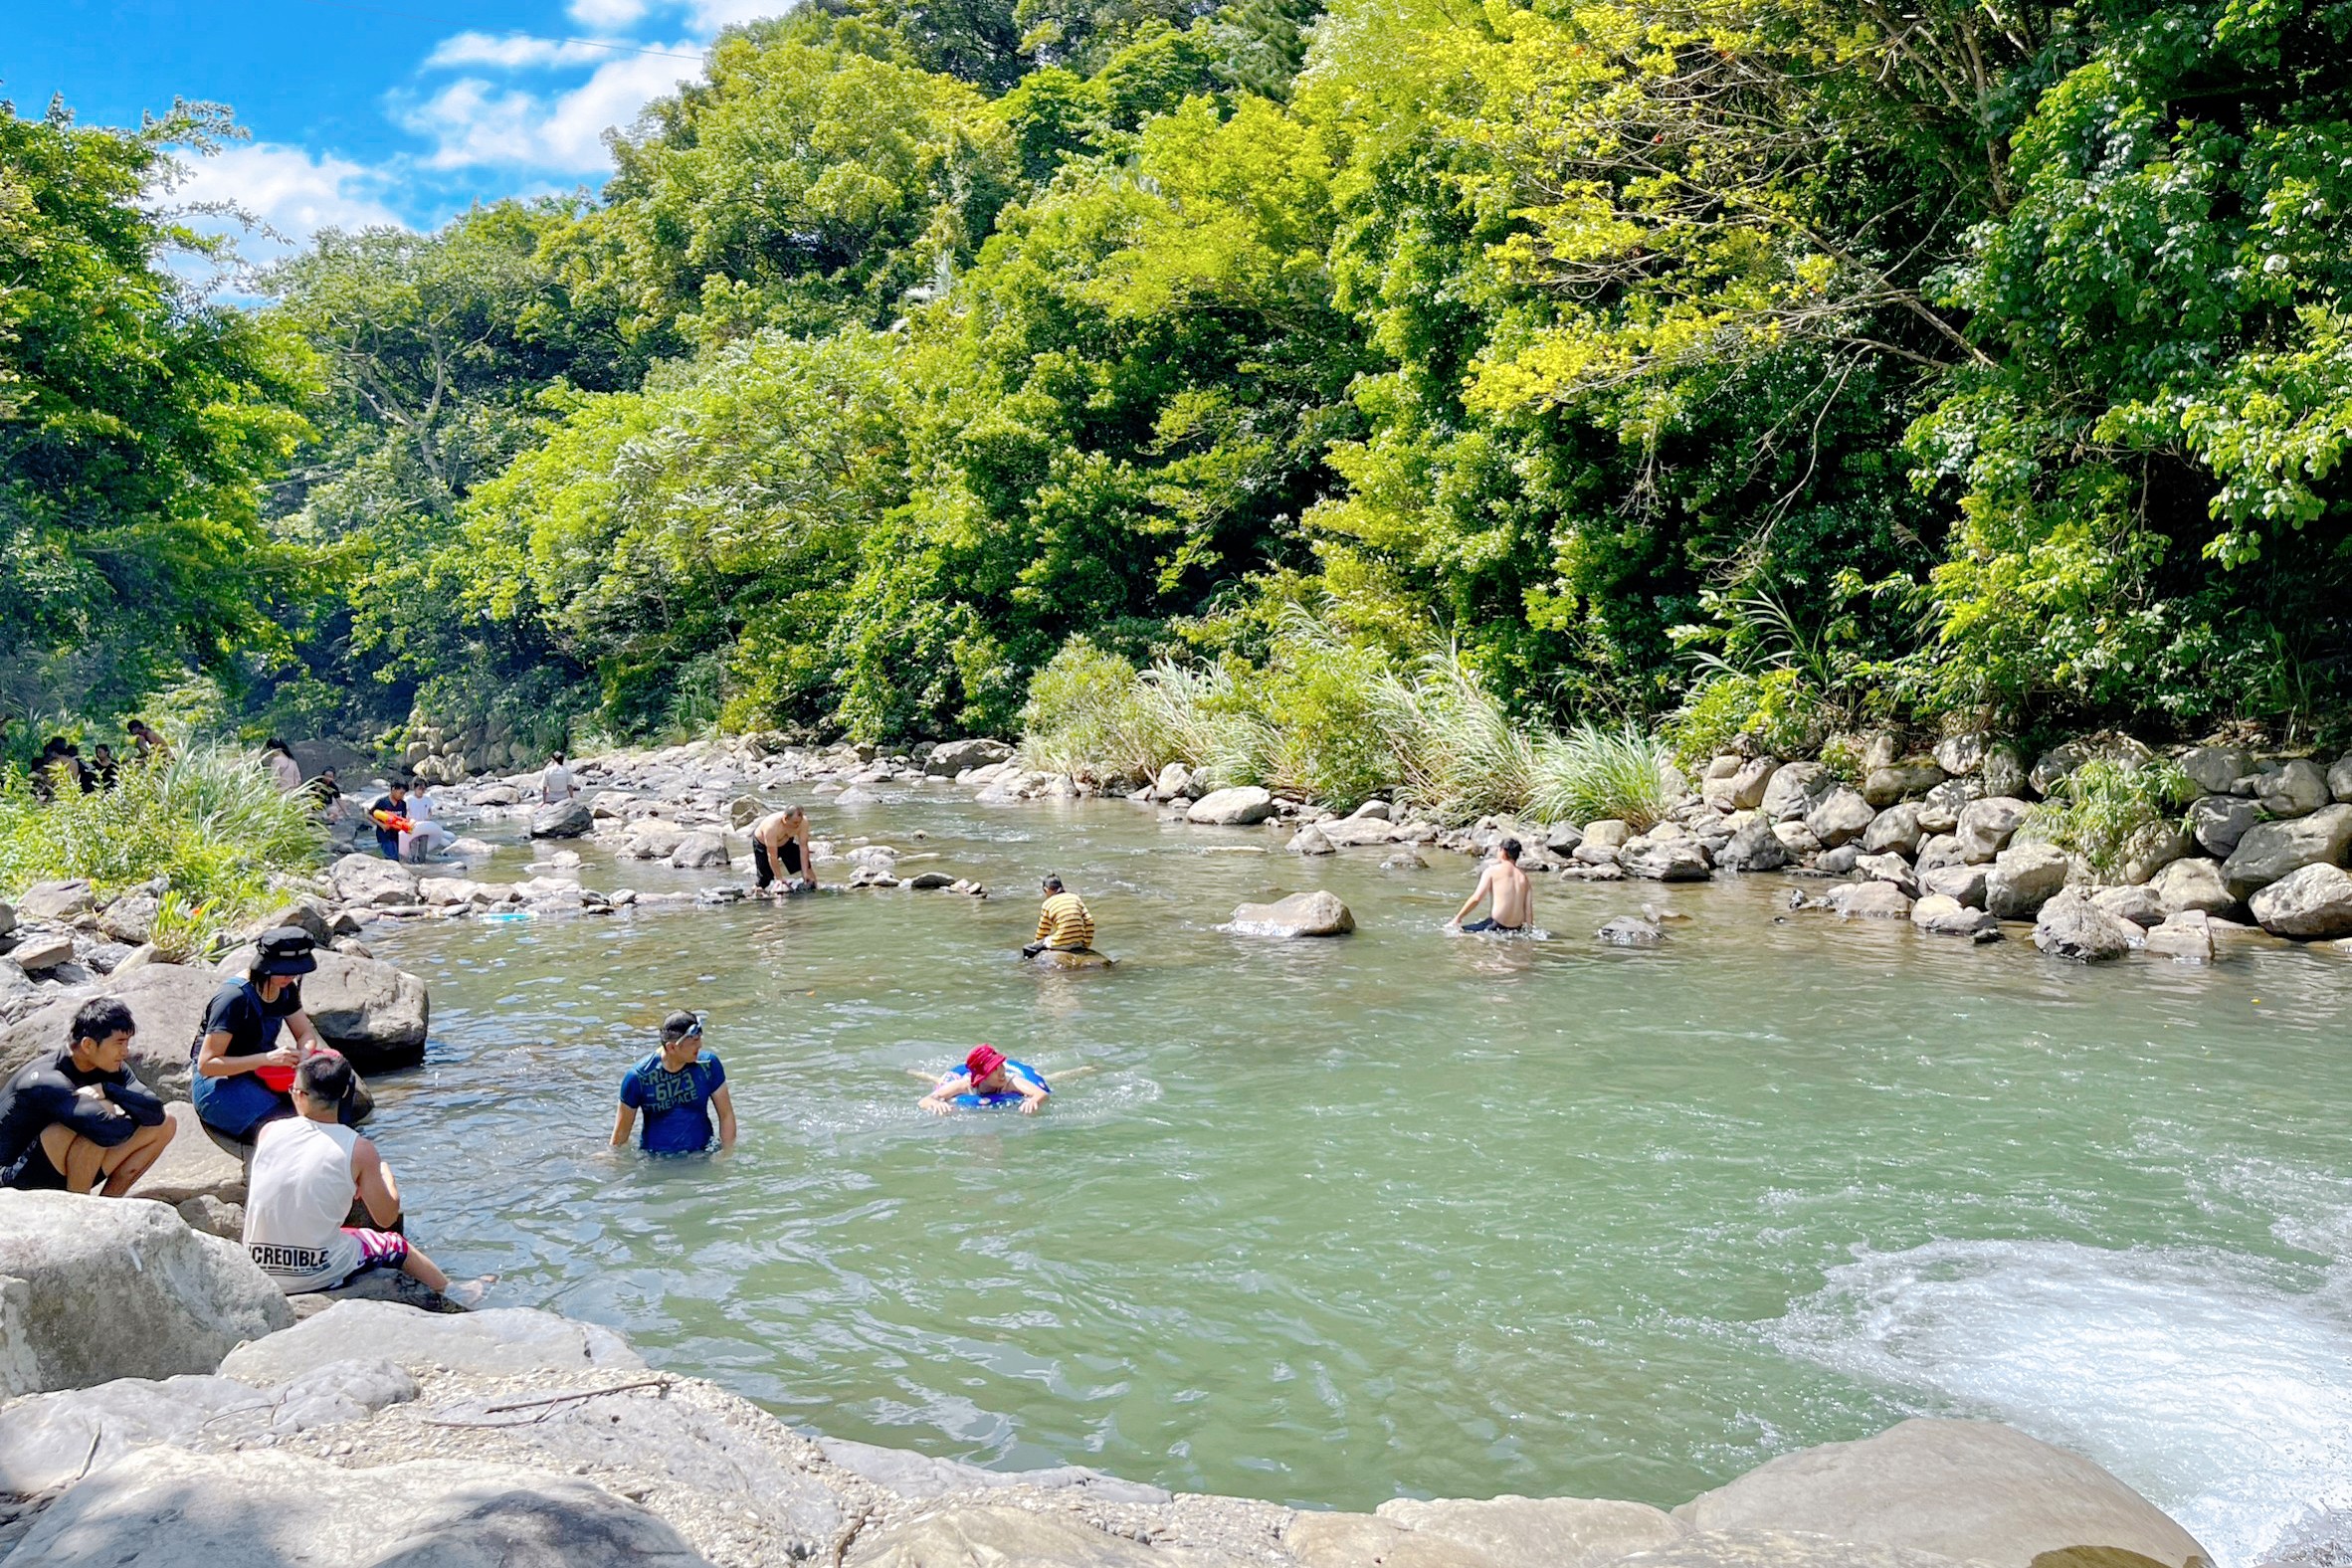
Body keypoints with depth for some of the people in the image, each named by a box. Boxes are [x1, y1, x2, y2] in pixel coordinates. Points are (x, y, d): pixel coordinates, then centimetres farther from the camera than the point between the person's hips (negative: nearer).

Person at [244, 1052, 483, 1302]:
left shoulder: (269, 1132, -5)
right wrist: (385, 1174, 13)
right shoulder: (359, 1150, -14)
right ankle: (453, 1293, 47)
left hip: (257, 1273, 4)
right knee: (395, 1245, 24)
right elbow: (387, 1217, -5)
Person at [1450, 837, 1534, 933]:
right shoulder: (1523, 876, 10)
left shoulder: (1492, 870, -2)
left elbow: (1476, 899, -8)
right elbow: (1529, 909, 5)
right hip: (1517, 929, 6)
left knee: (1458, 930, 2)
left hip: (1497, 925, -6)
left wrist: (1458, 918, -1)